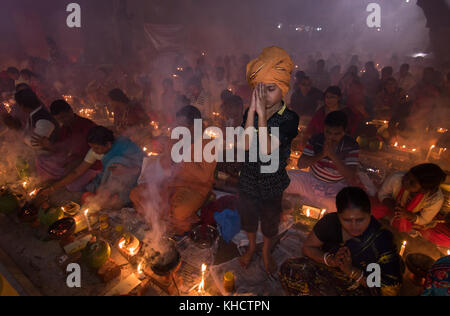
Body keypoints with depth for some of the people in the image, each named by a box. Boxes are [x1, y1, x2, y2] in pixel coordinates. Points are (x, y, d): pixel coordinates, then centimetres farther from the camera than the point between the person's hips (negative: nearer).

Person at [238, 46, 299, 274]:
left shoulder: (289, 118, -20)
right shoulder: (250, 112, -10)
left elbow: (266, 149, -32)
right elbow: (245, 144, -25)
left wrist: (262, 114, -35)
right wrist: (252, 110, -30)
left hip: (272, 181, -2)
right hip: (248, 178, 3)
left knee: (270, 220, 20)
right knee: (248, 215, 24)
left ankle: (267, 252, 51)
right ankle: (251, 247, 54)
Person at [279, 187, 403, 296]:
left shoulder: (382, 241, -22)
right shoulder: (330, 222, -14)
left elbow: (391, 289, -16)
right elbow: (308, 247, -2)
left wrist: (352, 271, -27)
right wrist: (330, 260, -22)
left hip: (362, 287, -3)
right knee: (289, 269, -17)